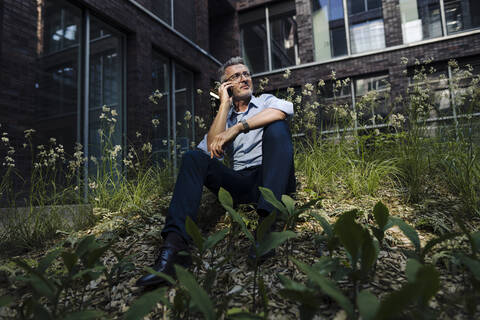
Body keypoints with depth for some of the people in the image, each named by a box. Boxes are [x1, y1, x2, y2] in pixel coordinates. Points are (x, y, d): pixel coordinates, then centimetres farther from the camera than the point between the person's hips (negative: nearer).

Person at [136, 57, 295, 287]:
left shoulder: (266, 102, 15)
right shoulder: (224, 119, 21)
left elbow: (286, 108, -14)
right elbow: (212, 149, -2)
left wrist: (238, 127, -22)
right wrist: (225, 104, 3)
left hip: (273, 179, -2)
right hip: (241, 185, 2)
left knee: (276, 127, -24)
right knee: (194, 158, -16)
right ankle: (175, 245, -34)